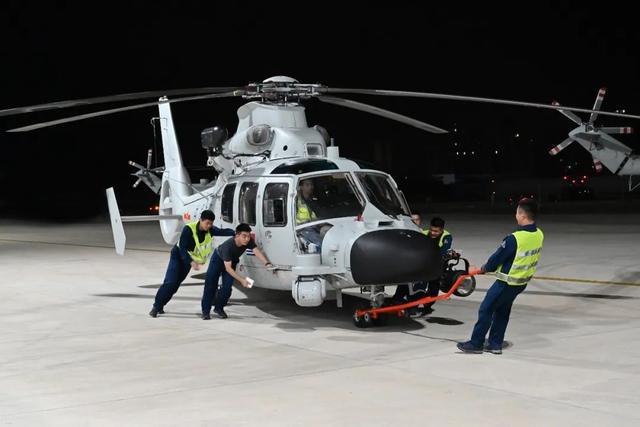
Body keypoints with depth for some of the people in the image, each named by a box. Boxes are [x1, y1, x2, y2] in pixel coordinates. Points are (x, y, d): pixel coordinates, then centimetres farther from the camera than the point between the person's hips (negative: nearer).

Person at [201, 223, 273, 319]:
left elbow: (257, 251, -39)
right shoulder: (228, 246, -42)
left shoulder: (249, 242, -29)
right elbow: (228, 268, -40)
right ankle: (206, 311, -1)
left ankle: (219, 308, 13)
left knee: (227, 286, -7)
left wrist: (267, 263, -58)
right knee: (211, 285, -9)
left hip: (232, 261, 4)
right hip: (218, 258, -4)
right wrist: (242, 280, -46)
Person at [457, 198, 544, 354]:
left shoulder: (514, 238, -28)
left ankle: (476, 343, 12)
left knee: (486, 309, 4)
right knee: (502, 311, 19)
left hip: (507, 282, -8)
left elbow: (498, 256, -15)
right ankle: (495, 344, 25)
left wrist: (485, 268, 5)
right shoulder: (539, 235, -4)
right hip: (523, 281, 8)